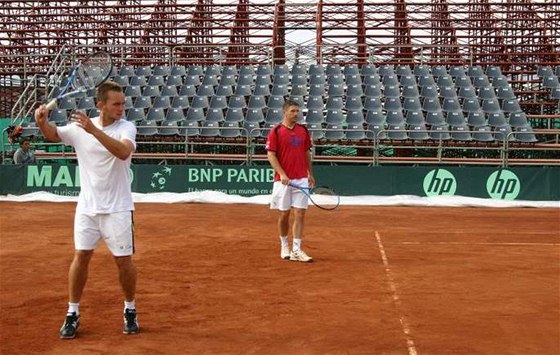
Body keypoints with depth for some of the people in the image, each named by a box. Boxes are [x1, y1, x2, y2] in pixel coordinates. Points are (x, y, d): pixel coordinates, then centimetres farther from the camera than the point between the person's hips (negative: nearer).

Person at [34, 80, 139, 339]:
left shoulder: (126, 128, -10)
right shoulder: (79, 127, 1)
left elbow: (123, 152, -29)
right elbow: (53, 135, 13)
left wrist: (94, 130, -38)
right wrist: (42, 121, -10)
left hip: (117, 208, -2)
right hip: (87, 206, 3)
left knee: (123, 260, 2)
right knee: (81, 256, 4)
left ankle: (130, 310, 22)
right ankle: (72, 313, 17)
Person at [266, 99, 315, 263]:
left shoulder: (303, 130, 10)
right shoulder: (276, 131, -3)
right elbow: (271, 155, -8)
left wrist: (310, 174, 16)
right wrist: (282, 174, -18)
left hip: (301, 179, 3)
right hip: (283, 180, -3)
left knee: (300, 215, -3)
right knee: (284, 214, 6)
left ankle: (296, 251, -1)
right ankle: (284, 246, 24)